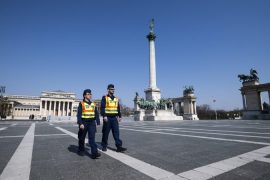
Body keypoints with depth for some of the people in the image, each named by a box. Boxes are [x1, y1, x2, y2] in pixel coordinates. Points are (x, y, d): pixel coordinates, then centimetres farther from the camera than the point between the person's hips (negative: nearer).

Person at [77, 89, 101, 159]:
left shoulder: (93, 104, 10)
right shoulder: (81, 104, -2)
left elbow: (96, 114, 11)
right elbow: (79, 114, -8)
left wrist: (98, 123, 6)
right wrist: (80, 123, -18)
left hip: (92, 123, 2)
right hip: (84, 123, -2)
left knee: (92, 138, -7)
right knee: (82, 138, 13)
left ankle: (94, 153, -11)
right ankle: (81, 150, 33)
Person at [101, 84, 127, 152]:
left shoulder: (116, 99, 14)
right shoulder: (104, 98, -2)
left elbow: (118, 108, 16)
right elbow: (102, 108, -11)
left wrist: (119, 116, 10)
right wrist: (104, 116, -20)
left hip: (114, 118, 4)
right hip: (107, 118, -4)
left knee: (116, 132, 0)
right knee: (106, 132, 6)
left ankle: (119, 146, 0)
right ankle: (104, 146, 22)